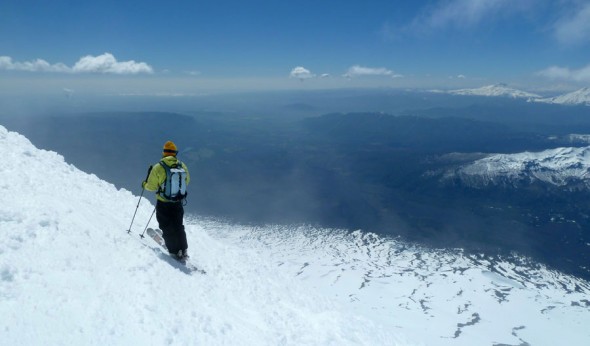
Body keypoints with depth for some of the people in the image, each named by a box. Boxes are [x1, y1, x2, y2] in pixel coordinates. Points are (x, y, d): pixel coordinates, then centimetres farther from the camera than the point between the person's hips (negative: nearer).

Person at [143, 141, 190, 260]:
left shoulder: (158, 167, -17)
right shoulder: (182, 166, -6)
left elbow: (151, 187, -12)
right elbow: (186, 181, 9)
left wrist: (144, 184, 9)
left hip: (163, 204, -4)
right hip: (178, 203, 4)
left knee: (167, 229, 12)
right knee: (178, 227, 20)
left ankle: (175, 252, 15)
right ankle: (183, 251, 24)